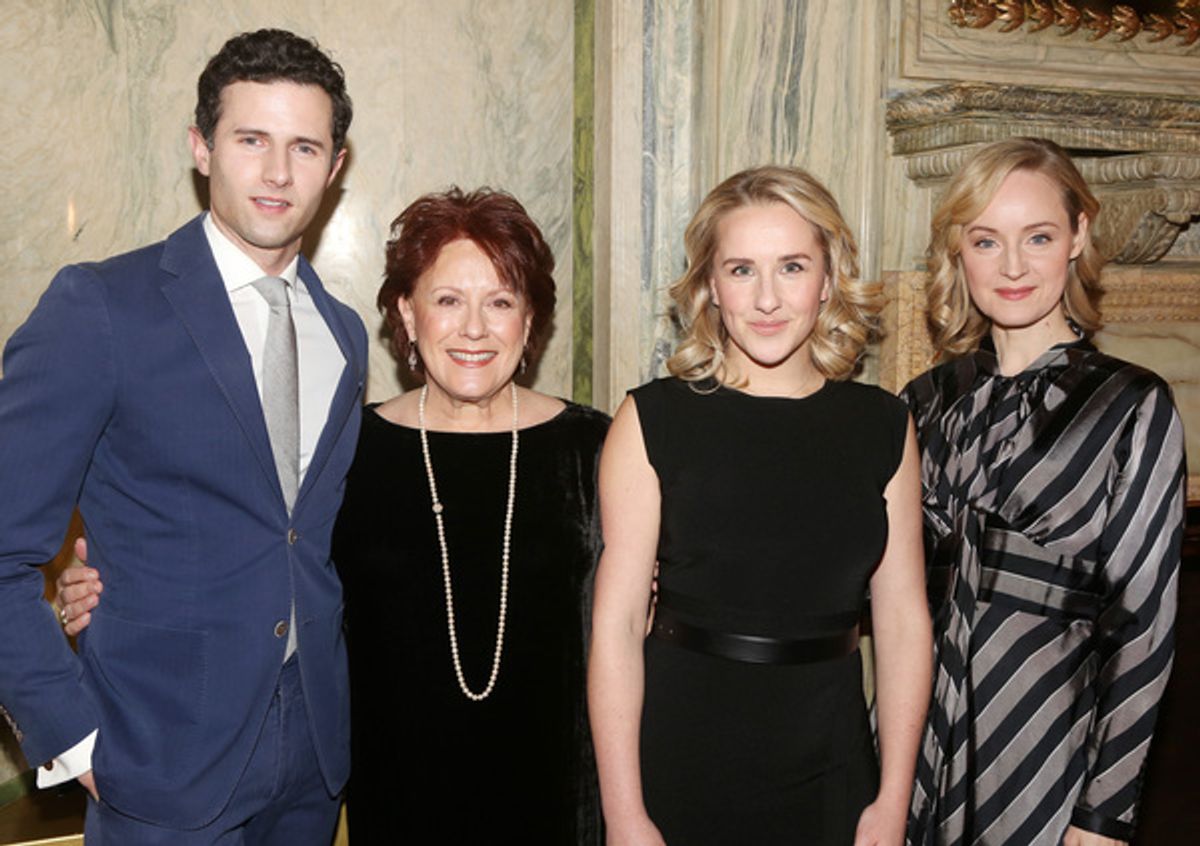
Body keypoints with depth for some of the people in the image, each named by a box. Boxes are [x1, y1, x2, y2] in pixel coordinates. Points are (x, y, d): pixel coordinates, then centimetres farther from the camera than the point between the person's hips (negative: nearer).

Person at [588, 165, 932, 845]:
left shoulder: (882, 426, 0)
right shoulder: (655, 420, -8)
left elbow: (904, 619, 0)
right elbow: (616, 622, -10)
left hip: (828, 770, 3)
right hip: (680, 761, -2)